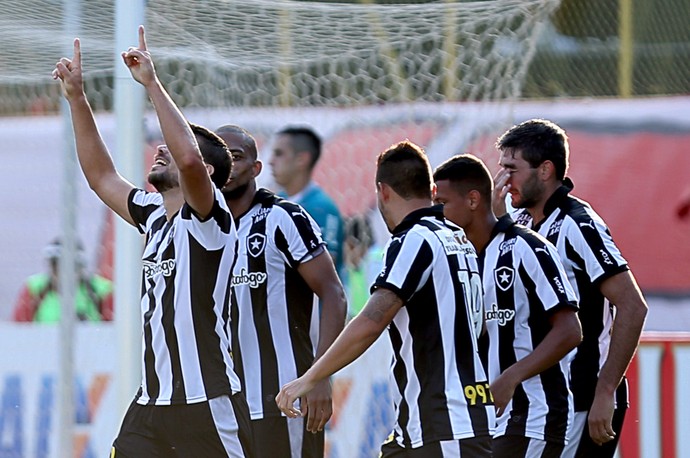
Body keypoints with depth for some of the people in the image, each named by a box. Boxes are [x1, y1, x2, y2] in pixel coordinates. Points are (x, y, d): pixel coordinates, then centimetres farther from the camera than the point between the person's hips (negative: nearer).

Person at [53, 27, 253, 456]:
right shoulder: (156, 218, 15)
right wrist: (76, 97, 18)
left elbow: (188, 158, -28)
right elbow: (102, 176, 24)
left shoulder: (208, 219, -8)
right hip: (152, 403, 8)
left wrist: (152, 83, -24)